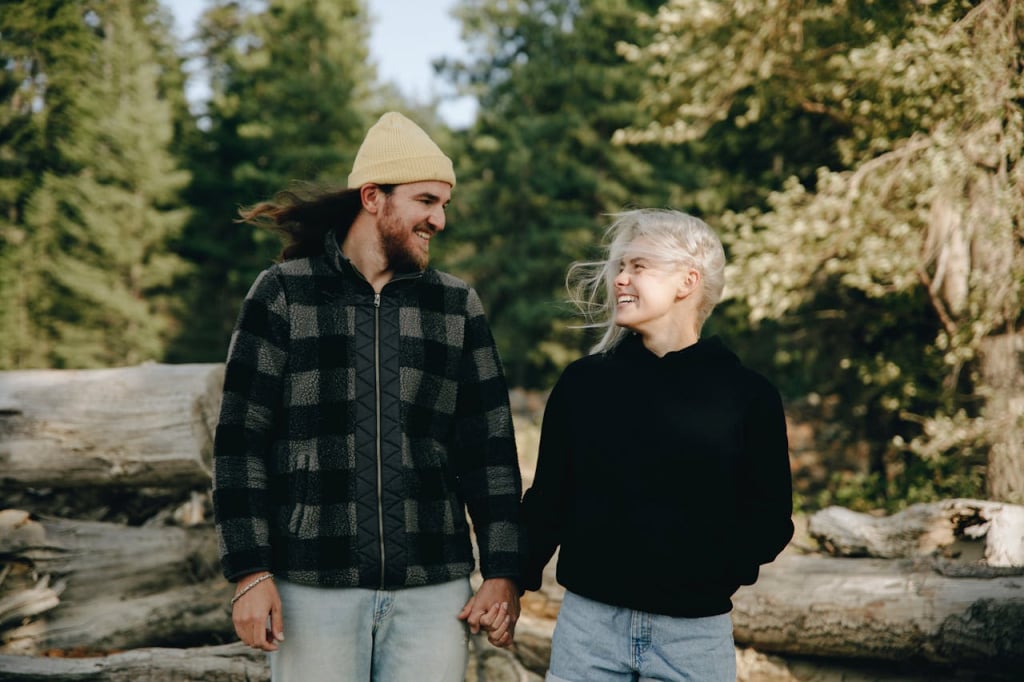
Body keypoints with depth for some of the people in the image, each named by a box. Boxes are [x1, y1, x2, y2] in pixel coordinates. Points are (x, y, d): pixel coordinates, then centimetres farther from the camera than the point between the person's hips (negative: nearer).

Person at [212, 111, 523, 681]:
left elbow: (491, 448, 9)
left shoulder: (457, 305, 9)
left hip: (433, 590, 2)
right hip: (314, 585, -2)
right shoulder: (284, 293, 1)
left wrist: (503, 571, 2)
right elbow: (241, 439, -1)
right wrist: (251, 572, -7)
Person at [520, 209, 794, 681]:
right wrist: (512, 583, -2)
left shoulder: (746, 395, -1)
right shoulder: (583, 382, 5)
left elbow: (770, 519, 1)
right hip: (587, 620, 2)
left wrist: (725, 569, -16)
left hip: (695, 632, -1)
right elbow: (548, 499, 8)